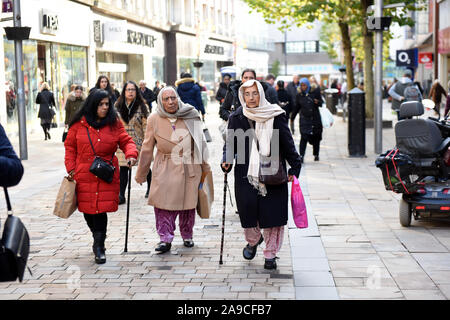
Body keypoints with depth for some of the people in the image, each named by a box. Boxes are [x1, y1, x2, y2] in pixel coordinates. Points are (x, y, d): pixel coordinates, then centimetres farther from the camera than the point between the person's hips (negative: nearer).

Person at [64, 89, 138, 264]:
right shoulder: (79, 124, 3)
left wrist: (131, 154, -16)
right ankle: (99, 240, 32)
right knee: (87, 209, 8)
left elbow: (126, 141, 5)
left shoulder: (114, 123, 5)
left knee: (101, 209, -10)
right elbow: (70, 146, 9)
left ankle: (99, 246, 0)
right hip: (84, 175, 1)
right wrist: (71, 168, 1)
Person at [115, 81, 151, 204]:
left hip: (138, 142, -2)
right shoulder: (118, 106, 5)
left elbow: (146, 125, -6)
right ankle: (121, 195, -1)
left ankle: (150, 188, 34)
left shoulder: (142, 106, -4)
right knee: (123, 168, -4)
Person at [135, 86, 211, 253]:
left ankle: (187, 236, 25)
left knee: (188, 203, 7)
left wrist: (205, 167, 11)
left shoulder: (191, 116, -2)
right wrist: (141, 174, 7)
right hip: (164, 169, -1)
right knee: (163, 204, -9)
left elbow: (201, 142, 8)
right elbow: (147, 148, 4)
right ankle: (165, 239, -2)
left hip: (189, 167, 1)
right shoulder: (154, 119, -3)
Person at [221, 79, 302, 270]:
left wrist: (295, 167, -2)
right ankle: (253, 240, 30)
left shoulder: (275, 116, 1)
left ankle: (270, 254, 13)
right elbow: (230, 144, 10)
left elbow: (287, 144, 4)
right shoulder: (236, 118, 6)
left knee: (272, 214, -2)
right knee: (248, 209, -2)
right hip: (246, 174, 1)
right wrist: (227, 161, -8)